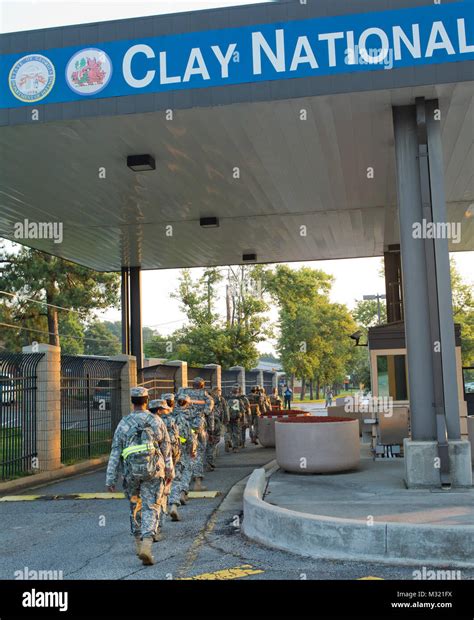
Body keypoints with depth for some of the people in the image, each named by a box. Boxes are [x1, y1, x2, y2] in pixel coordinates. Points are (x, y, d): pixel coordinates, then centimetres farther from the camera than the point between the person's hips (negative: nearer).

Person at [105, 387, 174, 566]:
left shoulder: (123, 423, 1)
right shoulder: (156, 421, 2)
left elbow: (115, 453, -2)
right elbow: (166, 449, 7)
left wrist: (110, 479, 0)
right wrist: (170, 471, 19)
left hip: (131, 471, 1)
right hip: (153, 470, -1)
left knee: (135, 506, 20)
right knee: (150, 508, -1)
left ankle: (138, 543, 30)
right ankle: (146, 545, -19)